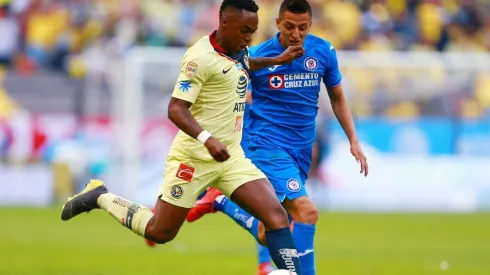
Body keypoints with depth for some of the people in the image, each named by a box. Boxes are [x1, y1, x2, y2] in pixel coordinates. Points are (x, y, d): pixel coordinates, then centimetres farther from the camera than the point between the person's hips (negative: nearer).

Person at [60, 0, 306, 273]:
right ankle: (100, 197, 26)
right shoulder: (201, 57, -19)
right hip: (194, 158, -7)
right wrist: (206, 138, -39)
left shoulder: (239, 51, 7)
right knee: (159, 232, 5)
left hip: (231, 156, 7)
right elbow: (176, 109, -25)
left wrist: (278, 60, 26)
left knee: (277, 215, -10)